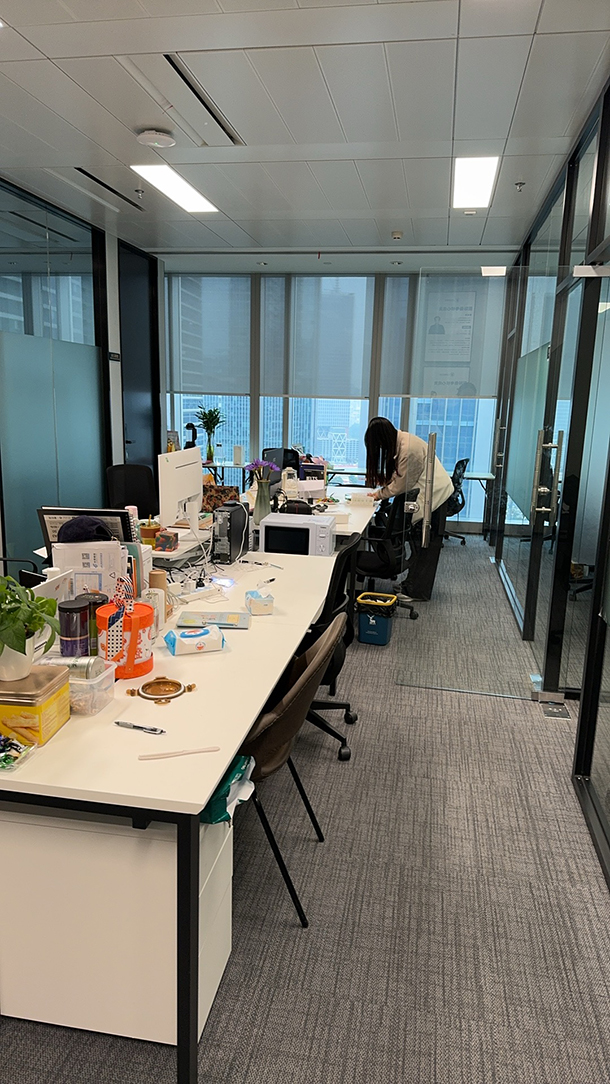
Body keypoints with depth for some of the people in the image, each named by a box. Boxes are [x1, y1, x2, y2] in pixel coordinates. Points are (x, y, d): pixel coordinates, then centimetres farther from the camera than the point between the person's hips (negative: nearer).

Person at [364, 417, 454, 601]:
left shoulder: (408, 448, -24)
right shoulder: (400, 440, 5)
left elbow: (402, 483, -17)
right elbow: (397, 475, 12)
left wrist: (380, 494, -4)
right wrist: (380, 482, -1)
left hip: (434, 493, -9)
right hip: (424, 493, 9)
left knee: (424, 544, -5)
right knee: (417, 539, 11)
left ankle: (417, 592, 1)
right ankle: (412, 584, 19)